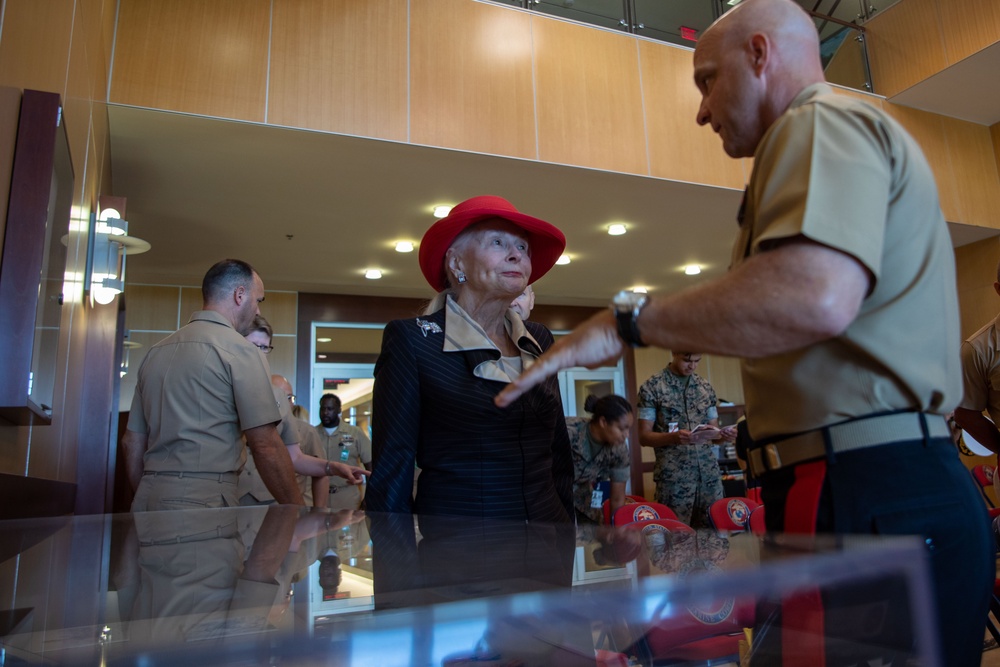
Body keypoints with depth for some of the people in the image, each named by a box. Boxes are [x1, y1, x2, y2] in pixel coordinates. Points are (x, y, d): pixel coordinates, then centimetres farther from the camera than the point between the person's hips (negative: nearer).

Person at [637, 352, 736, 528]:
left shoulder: (706, 387, 10)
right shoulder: (651, 387, -5)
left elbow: (714, 431, 14)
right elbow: (644, 436, -7)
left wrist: (724, 435, -8)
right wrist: (673, 437, -24)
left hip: (709, 474, 4)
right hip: (673, 477, -4)